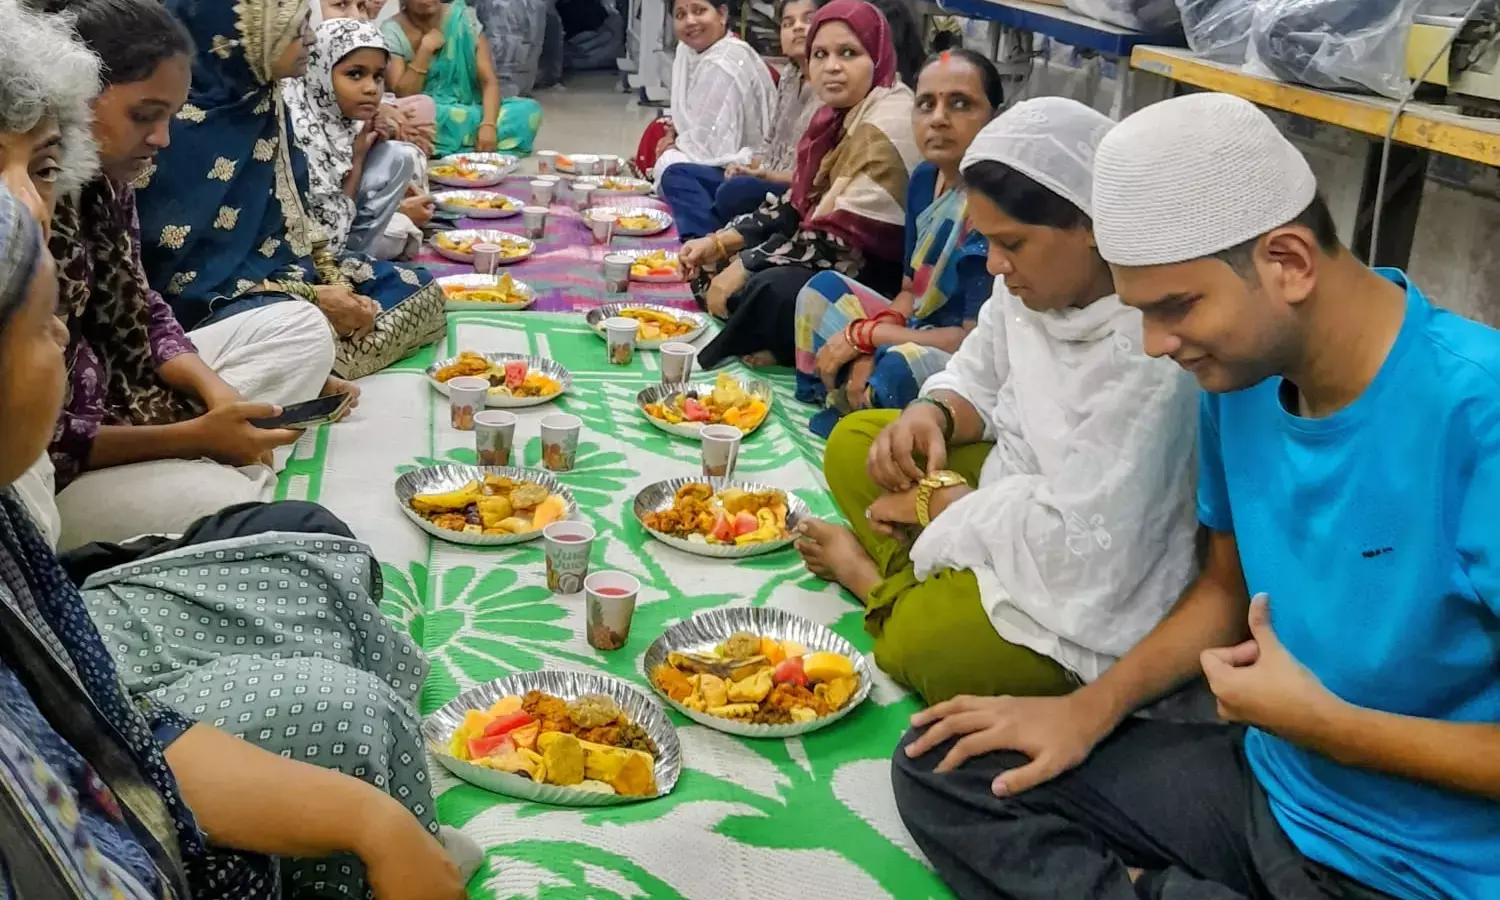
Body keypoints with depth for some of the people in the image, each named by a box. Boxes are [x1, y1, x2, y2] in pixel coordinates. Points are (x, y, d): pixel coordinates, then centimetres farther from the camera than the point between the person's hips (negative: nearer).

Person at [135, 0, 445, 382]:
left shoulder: (265, 105, 4)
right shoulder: (180, 130, -20)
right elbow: (180, 274, -19)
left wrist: (332, 278, -3)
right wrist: (310, 299, -21)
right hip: (214, 302, -9)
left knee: (421, 289, 3)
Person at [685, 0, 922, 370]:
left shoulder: (889, 127, -20)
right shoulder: (840, 115, 9)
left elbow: (843, 242, -24)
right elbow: (797, 206, 14)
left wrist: (745, 268, -18)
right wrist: (721, 243, 2)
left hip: (875, 278, -10)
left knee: (768, 291, -33)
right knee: (713, 272, 8)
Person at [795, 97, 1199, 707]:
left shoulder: (1149, 352, -32)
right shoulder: (1037, 281, -6)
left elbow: (1082, 549, -31)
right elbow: (980, 378, 13)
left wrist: (941, 499, -17)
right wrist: (932, 415, -12)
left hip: (1097, 593, -9)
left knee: (923, 644, -29)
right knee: (853, 445, 6)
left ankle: (874, 574, 1)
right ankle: (895, 583, -9)